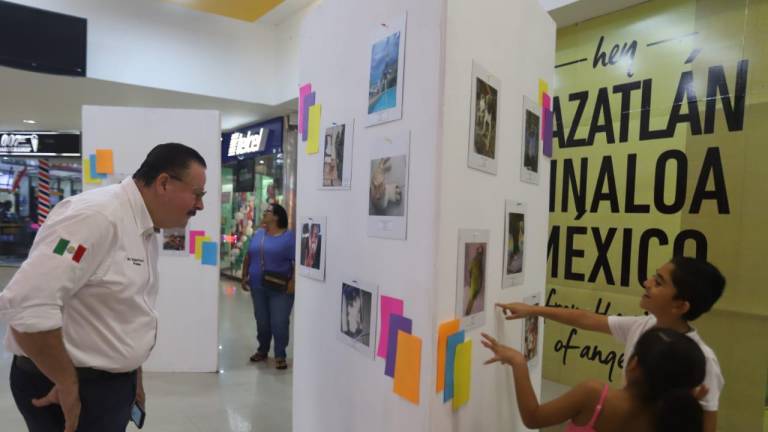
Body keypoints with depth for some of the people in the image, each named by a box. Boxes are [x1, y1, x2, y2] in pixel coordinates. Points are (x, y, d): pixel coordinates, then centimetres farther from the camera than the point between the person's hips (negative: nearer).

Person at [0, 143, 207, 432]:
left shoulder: (146, 233, 6)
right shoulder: (97, 216, -24)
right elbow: (27, 304, -30)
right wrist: (68, 384, -20)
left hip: (113, 382, 9)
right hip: (76, 390, -9)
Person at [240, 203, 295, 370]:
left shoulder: (289, 236, -8)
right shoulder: (257, 234, 10)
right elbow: (248, 257, 15)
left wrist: (293, 281, -19)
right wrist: (244, 276, 9)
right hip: (258, 287, 5)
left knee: (279, 323, -3)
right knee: (262, 321, 14)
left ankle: (280, 356, 10)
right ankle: (262, 350, 31)